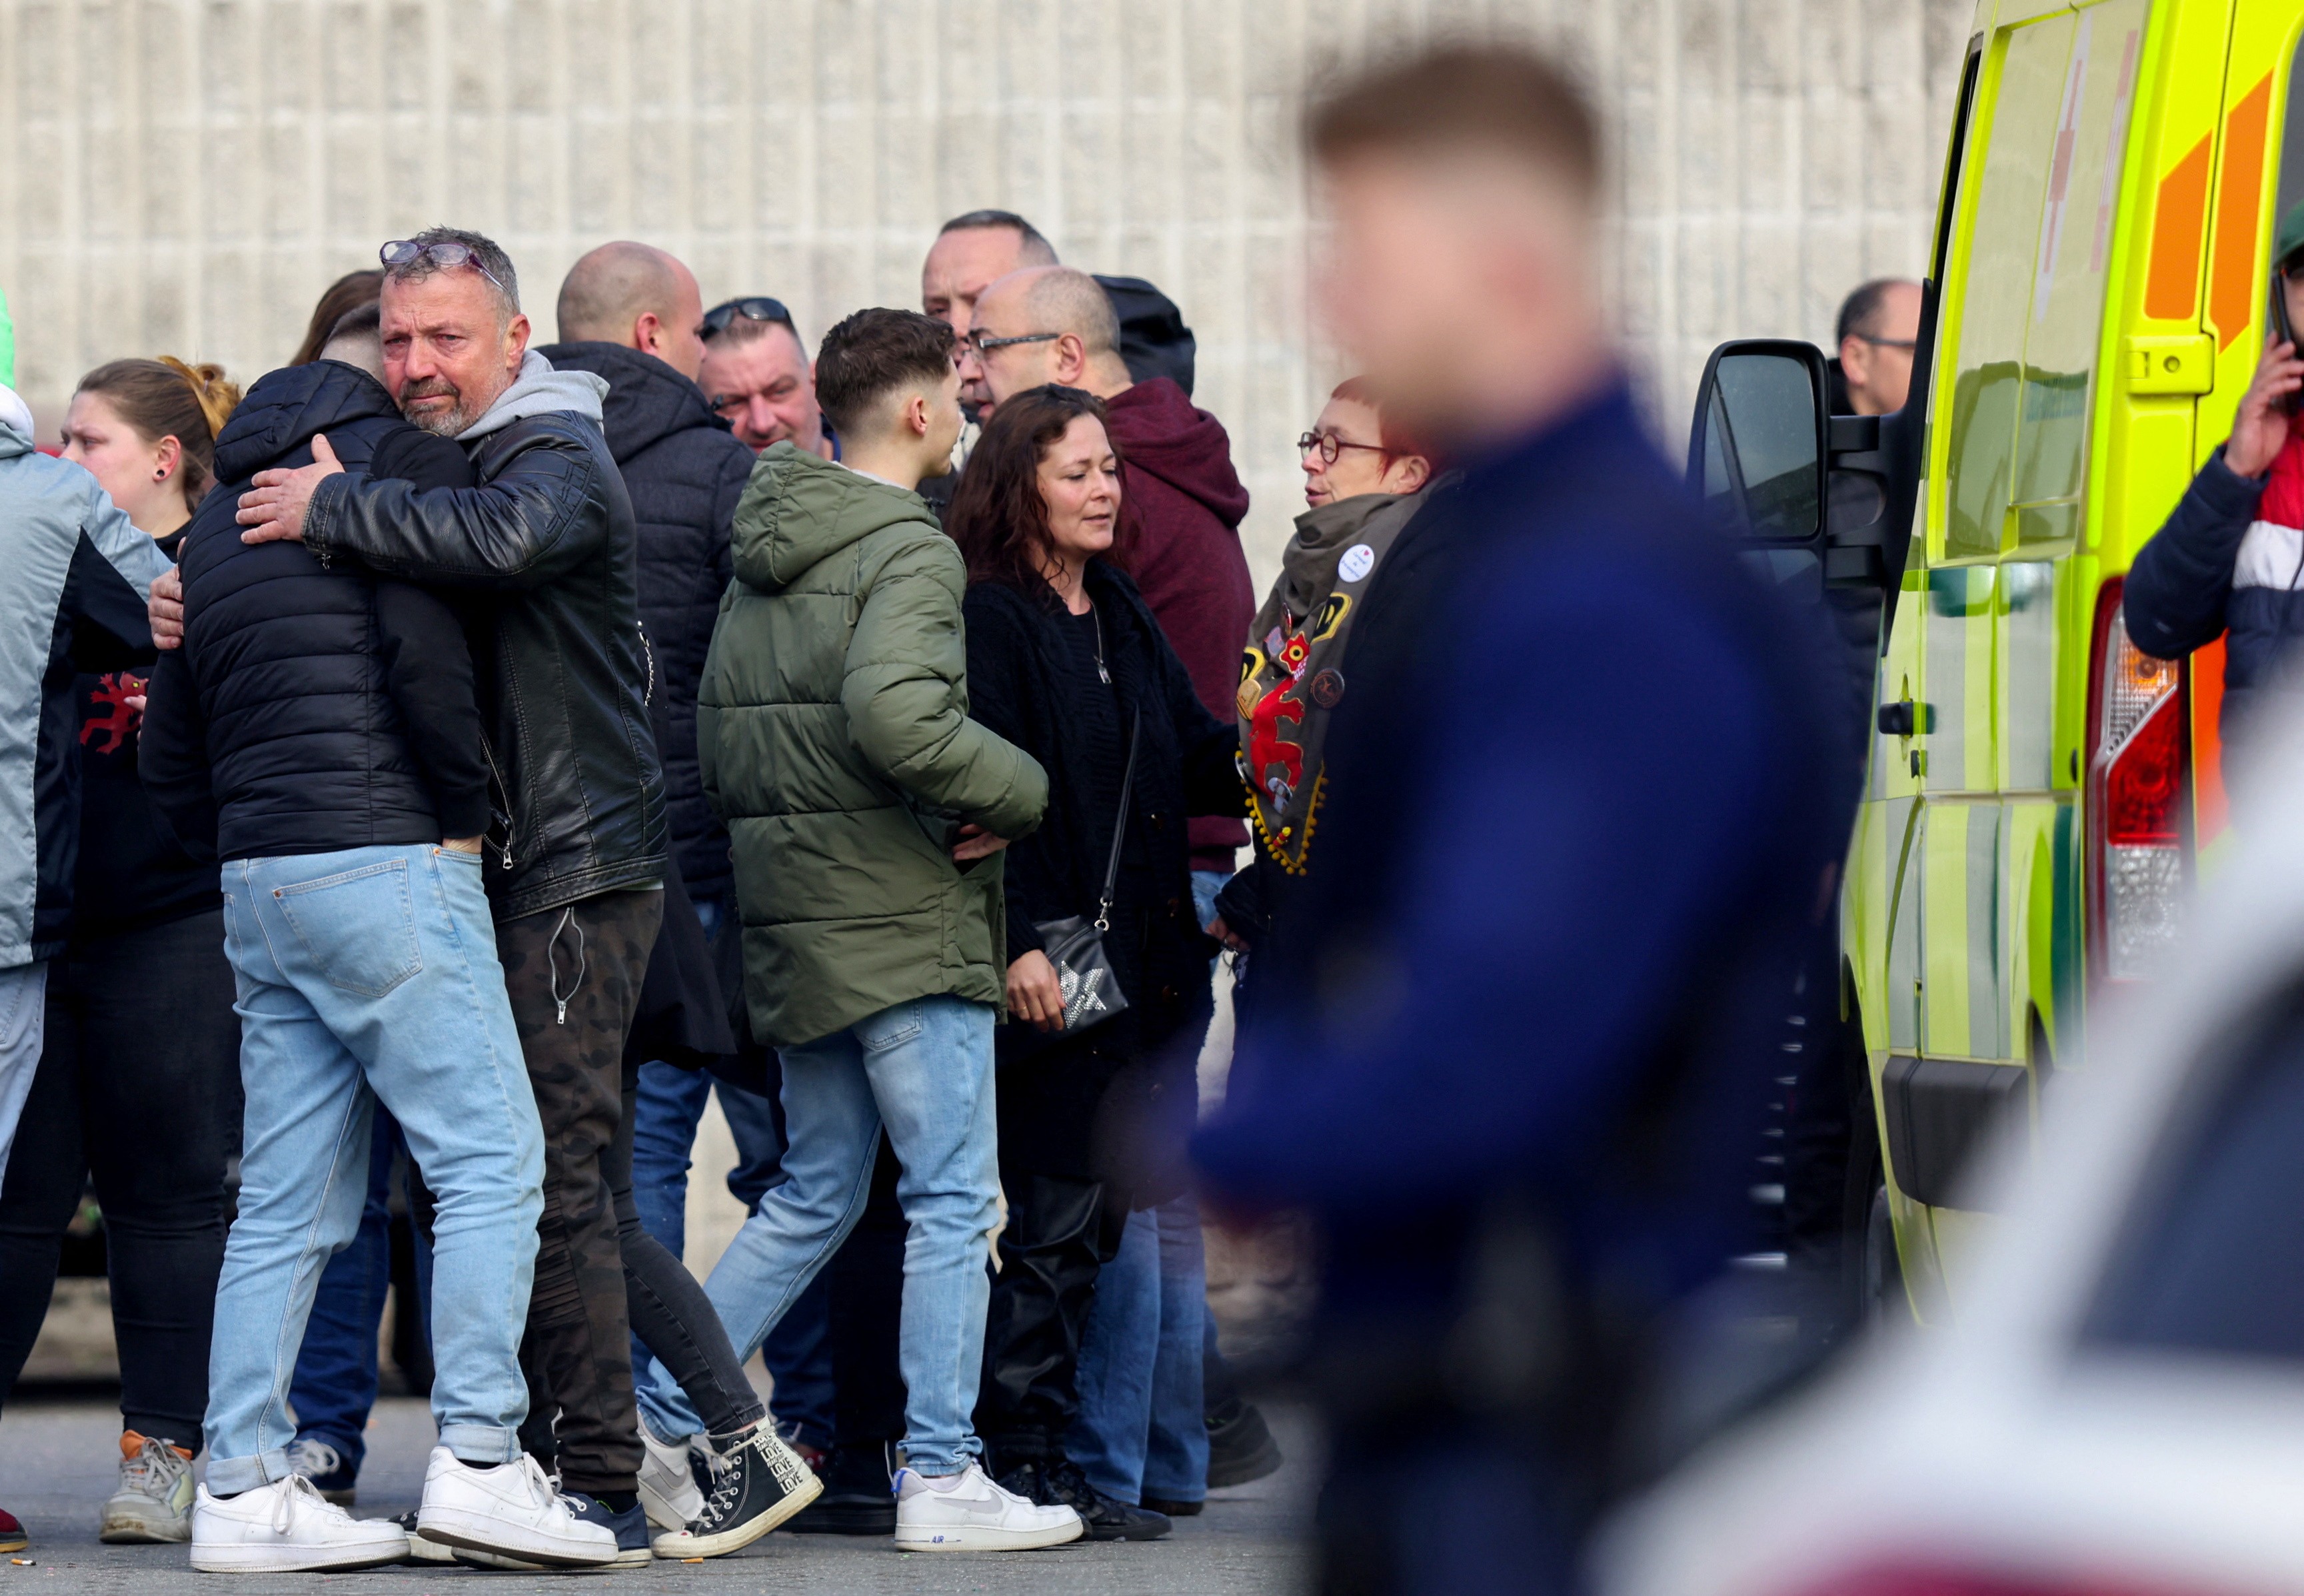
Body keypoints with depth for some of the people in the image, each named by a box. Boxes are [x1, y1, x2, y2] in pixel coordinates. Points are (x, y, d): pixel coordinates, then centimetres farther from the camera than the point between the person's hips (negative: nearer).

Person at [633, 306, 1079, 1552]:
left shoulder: (766, 548, 13)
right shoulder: (909, 552, -12)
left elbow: (713, 736, 15)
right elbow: (895, 714, -28)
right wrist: (1020, 792, -15)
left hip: (792, 914, 8)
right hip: (902, 913, -8)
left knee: (815, 1194, 17)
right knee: (953, 1198, -2)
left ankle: (660, 1413, 14)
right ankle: (941, 1476, -3)